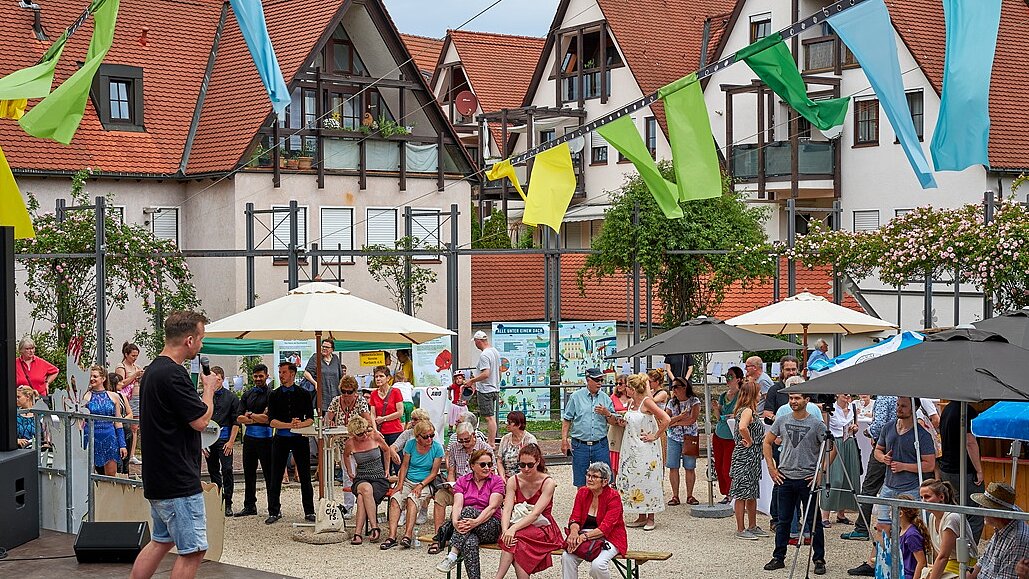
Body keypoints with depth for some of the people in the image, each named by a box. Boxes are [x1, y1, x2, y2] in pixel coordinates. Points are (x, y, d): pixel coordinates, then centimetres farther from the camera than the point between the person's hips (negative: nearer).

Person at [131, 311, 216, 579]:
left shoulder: (153, 370, 12)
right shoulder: (173, 375, -21)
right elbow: (200, 420, -18)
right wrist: (209, 389, -2)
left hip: (158, 476, 11)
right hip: (178, 481, -11)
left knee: (162, 541, 20)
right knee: (193, 550, -4)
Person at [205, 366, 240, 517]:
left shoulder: (231, 397, 2)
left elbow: (236, 422, 2)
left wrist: (231, 442, -5)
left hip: (225, 440, -2)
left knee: (227, 470, -7)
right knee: (213, 471, 9)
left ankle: (228, 504, -1)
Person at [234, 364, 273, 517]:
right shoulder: (247, 394, 14)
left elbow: (269, 418, -14)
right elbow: (239, 418, 5)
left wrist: (250, 415, -3)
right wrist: (258, 418, -7)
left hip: (265, 438, -6)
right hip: (249, 437, 6)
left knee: (269, 473, -2)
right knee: (249, 473, 11)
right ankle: (249, 506, 20)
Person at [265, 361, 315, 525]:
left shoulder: (304, 394, 4)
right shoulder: (274, 395, 4)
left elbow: (310, 419, -1)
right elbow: (271, 421, -5)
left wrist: (300, 424, -21)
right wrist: (290, 425, -18)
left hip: (299, 438, -1)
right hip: (280, 438, 1)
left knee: (305, 476, 3)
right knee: (276, 476, 3)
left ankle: (309, 511, 11)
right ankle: (274, 512, 12)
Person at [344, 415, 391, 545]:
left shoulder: (375, 437, -4)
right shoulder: (350, 443, -2)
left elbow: (386, 450, 16)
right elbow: (346, 456, 23)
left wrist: (386, 470, 19)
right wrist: (350, 473, 21)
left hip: (379, 479, -1)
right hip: (360, 479, 1)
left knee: (362, 497, -34)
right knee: (366, 488, -38)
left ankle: (358, 533, -32)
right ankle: (374, 527, -37)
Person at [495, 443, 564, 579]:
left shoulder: (548, 483, -10)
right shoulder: (513, 481, 1)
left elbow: (535, 513, -21)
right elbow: (507, 510, -10)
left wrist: (513, 529, -34)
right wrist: (505, 530, -31)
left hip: (543, 528, -3)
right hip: (520, 526, 3)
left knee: (516, 538, -33)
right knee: (510, 539, -33)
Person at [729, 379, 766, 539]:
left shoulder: (751, 411, 15)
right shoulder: (747, 411, -15)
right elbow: (742, 427, -34)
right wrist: (750, 441, -19)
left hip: (753, 457, 10)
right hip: (744, 456, -10)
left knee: (752, 493, 16)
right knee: (742, 494, -4)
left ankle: (753, 527, 25)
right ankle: (740, 530, 0)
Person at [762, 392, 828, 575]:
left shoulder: (816, 424, -6)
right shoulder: (782, 421, 4)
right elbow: (767, 443, 14)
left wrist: (821, 472, -8)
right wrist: (771, 468, 7)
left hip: (808, 479, -3)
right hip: (785, 478, 3)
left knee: (813, 522, 2)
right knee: (783, 521, 10)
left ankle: (819, 560, 10)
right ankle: (778, 558, 19)